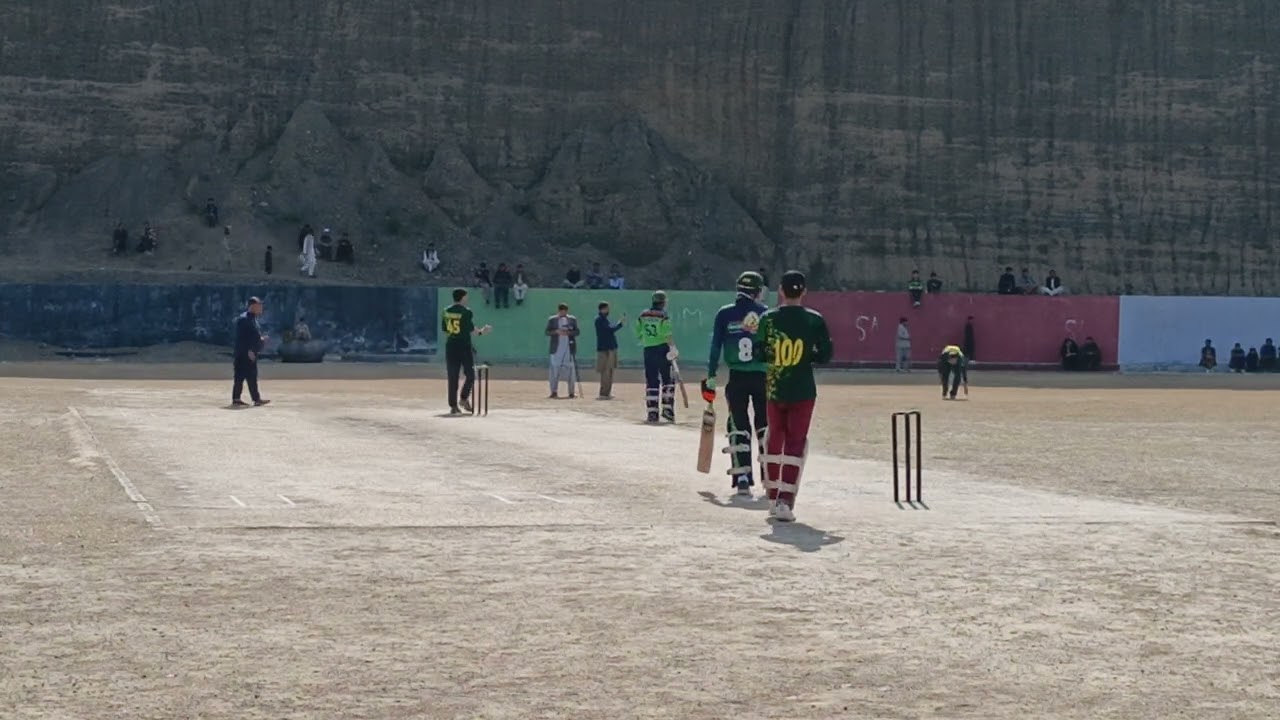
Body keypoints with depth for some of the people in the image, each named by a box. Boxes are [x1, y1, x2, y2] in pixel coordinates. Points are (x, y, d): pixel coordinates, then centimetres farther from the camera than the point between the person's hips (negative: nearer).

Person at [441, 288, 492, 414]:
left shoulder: (446, 312, 5)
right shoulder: (466, 312, -10)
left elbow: (444, 330, 8)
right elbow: (471, 330, -10)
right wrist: (482, 331, 7)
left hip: (450, 347, 5)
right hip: (465, 347, -4)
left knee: (452, 377, 6)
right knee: (470, 375, 10)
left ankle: (453, 406, 3)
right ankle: (464, 398, -2)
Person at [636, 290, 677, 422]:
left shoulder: (643, 316, 5)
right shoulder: (663, 316, -9)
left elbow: (638, 334, 10)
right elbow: (668, 335, -19)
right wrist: (673, 349, -19)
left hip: (648, 351, 4)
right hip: (662, 350, -4)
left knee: (651, 382, 6)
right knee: (667, 380, 6)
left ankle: (651, 413, 3)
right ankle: (667, 409, -1)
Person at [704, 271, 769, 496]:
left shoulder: (725, 314, 1)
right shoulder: (767, 314, 1)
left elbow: (715, 348, -1)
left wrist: (711, 378, 1)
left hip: (737, 378, 0)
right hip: (762, 377, 0)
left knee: (739, 427, 4)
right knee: (765, 427, 11)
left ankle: (742, 480, -3)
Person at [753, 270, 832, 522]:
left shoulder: (768, 318, -5)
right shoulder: (814, 319, -7)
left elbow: (759, 351, -3)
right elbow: (825, 354, -5)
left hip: (775, 388, 2)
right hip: (803, 391, -2)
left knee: (774, 441, 17)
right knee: (795, 443, 1)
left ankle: (774, 498, 23)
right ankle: (785, 501, -10)